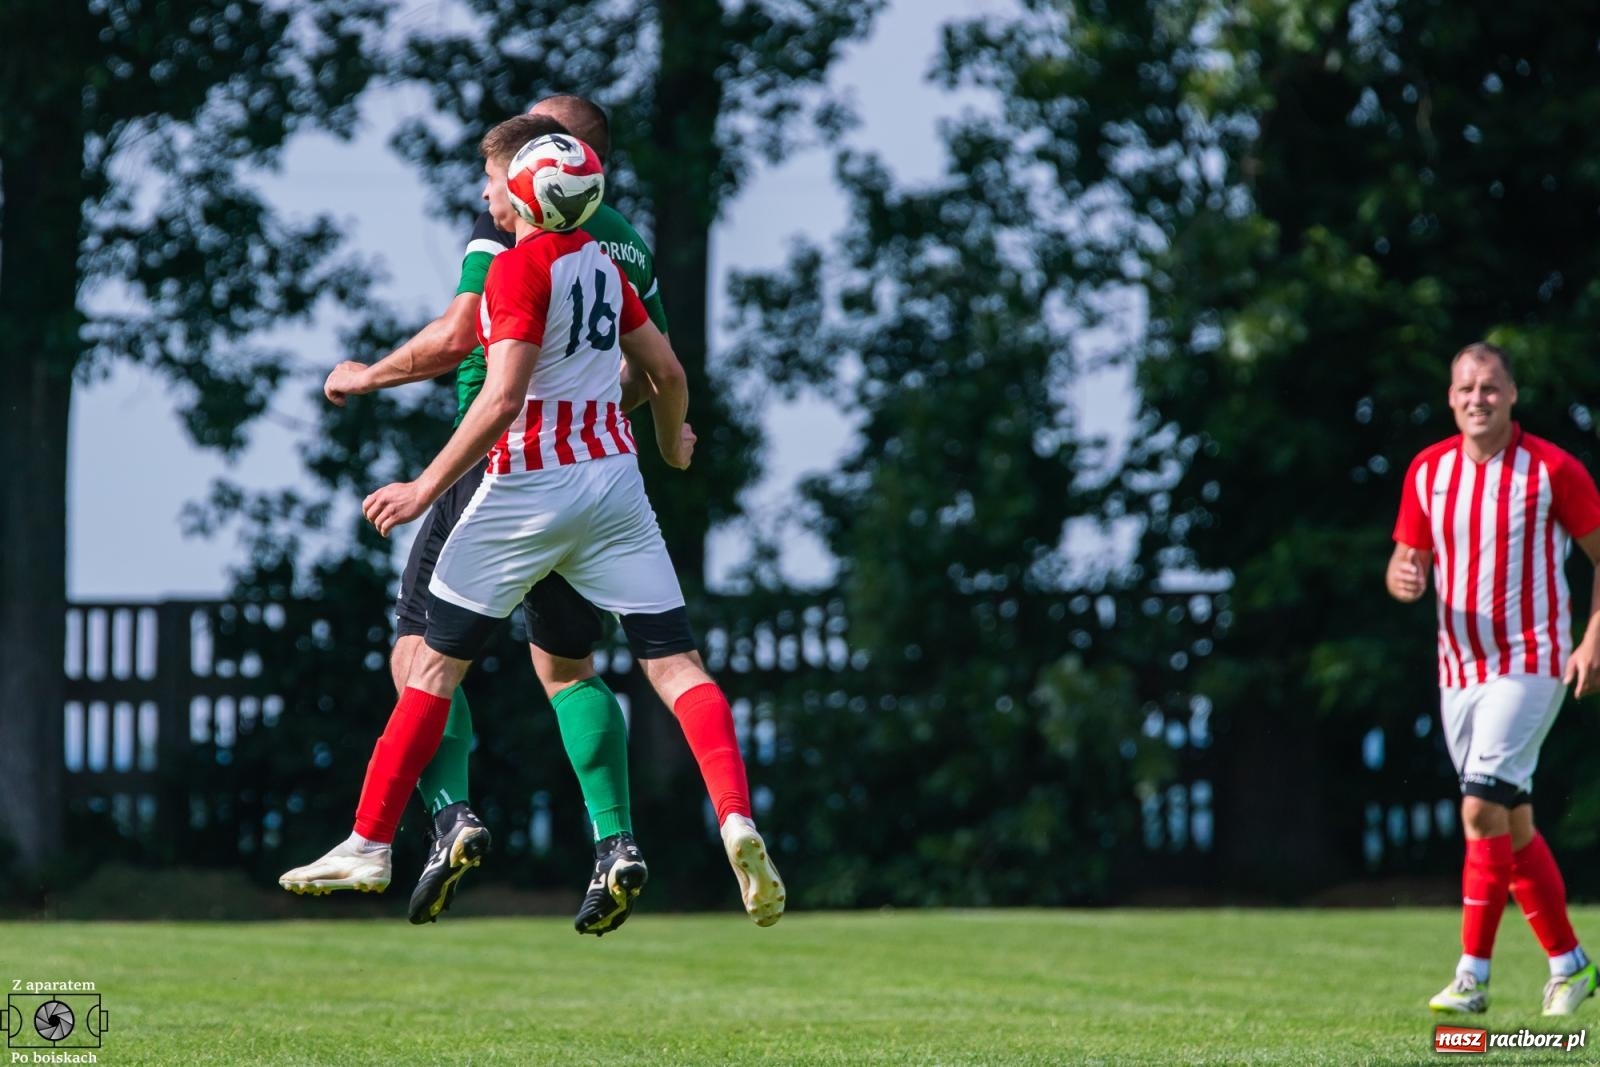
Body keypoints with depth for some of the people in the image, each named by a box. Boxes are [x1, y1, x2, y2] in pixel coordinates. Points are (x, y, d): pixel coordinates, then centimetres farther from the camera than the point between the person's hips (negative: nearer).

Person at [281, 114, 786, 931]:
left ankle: (369, 845, 11)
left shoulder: (520, 267, -12)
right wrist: (672, 443, 38)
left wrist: (424, 490, -18)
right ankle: (736, 819, -23)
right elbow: (666, 373, 18)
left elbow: (502, 399, -20)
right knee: (674, 663, -1)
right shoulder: (600, 262, 10)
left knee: (435, 664, 7)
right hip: (613, 475, 6)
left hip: (529, 486, -6)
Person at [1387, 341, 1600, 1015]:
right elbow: (1408, 561, 11)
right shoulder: (1427, 471, 4)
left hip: (1531, 663, -5)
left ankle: (1473, 976, -14)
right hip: (1458, 670, 6)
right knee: (1513, 824, 9)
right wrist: (1403, 578, -13)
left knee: (1483, 808, -17)